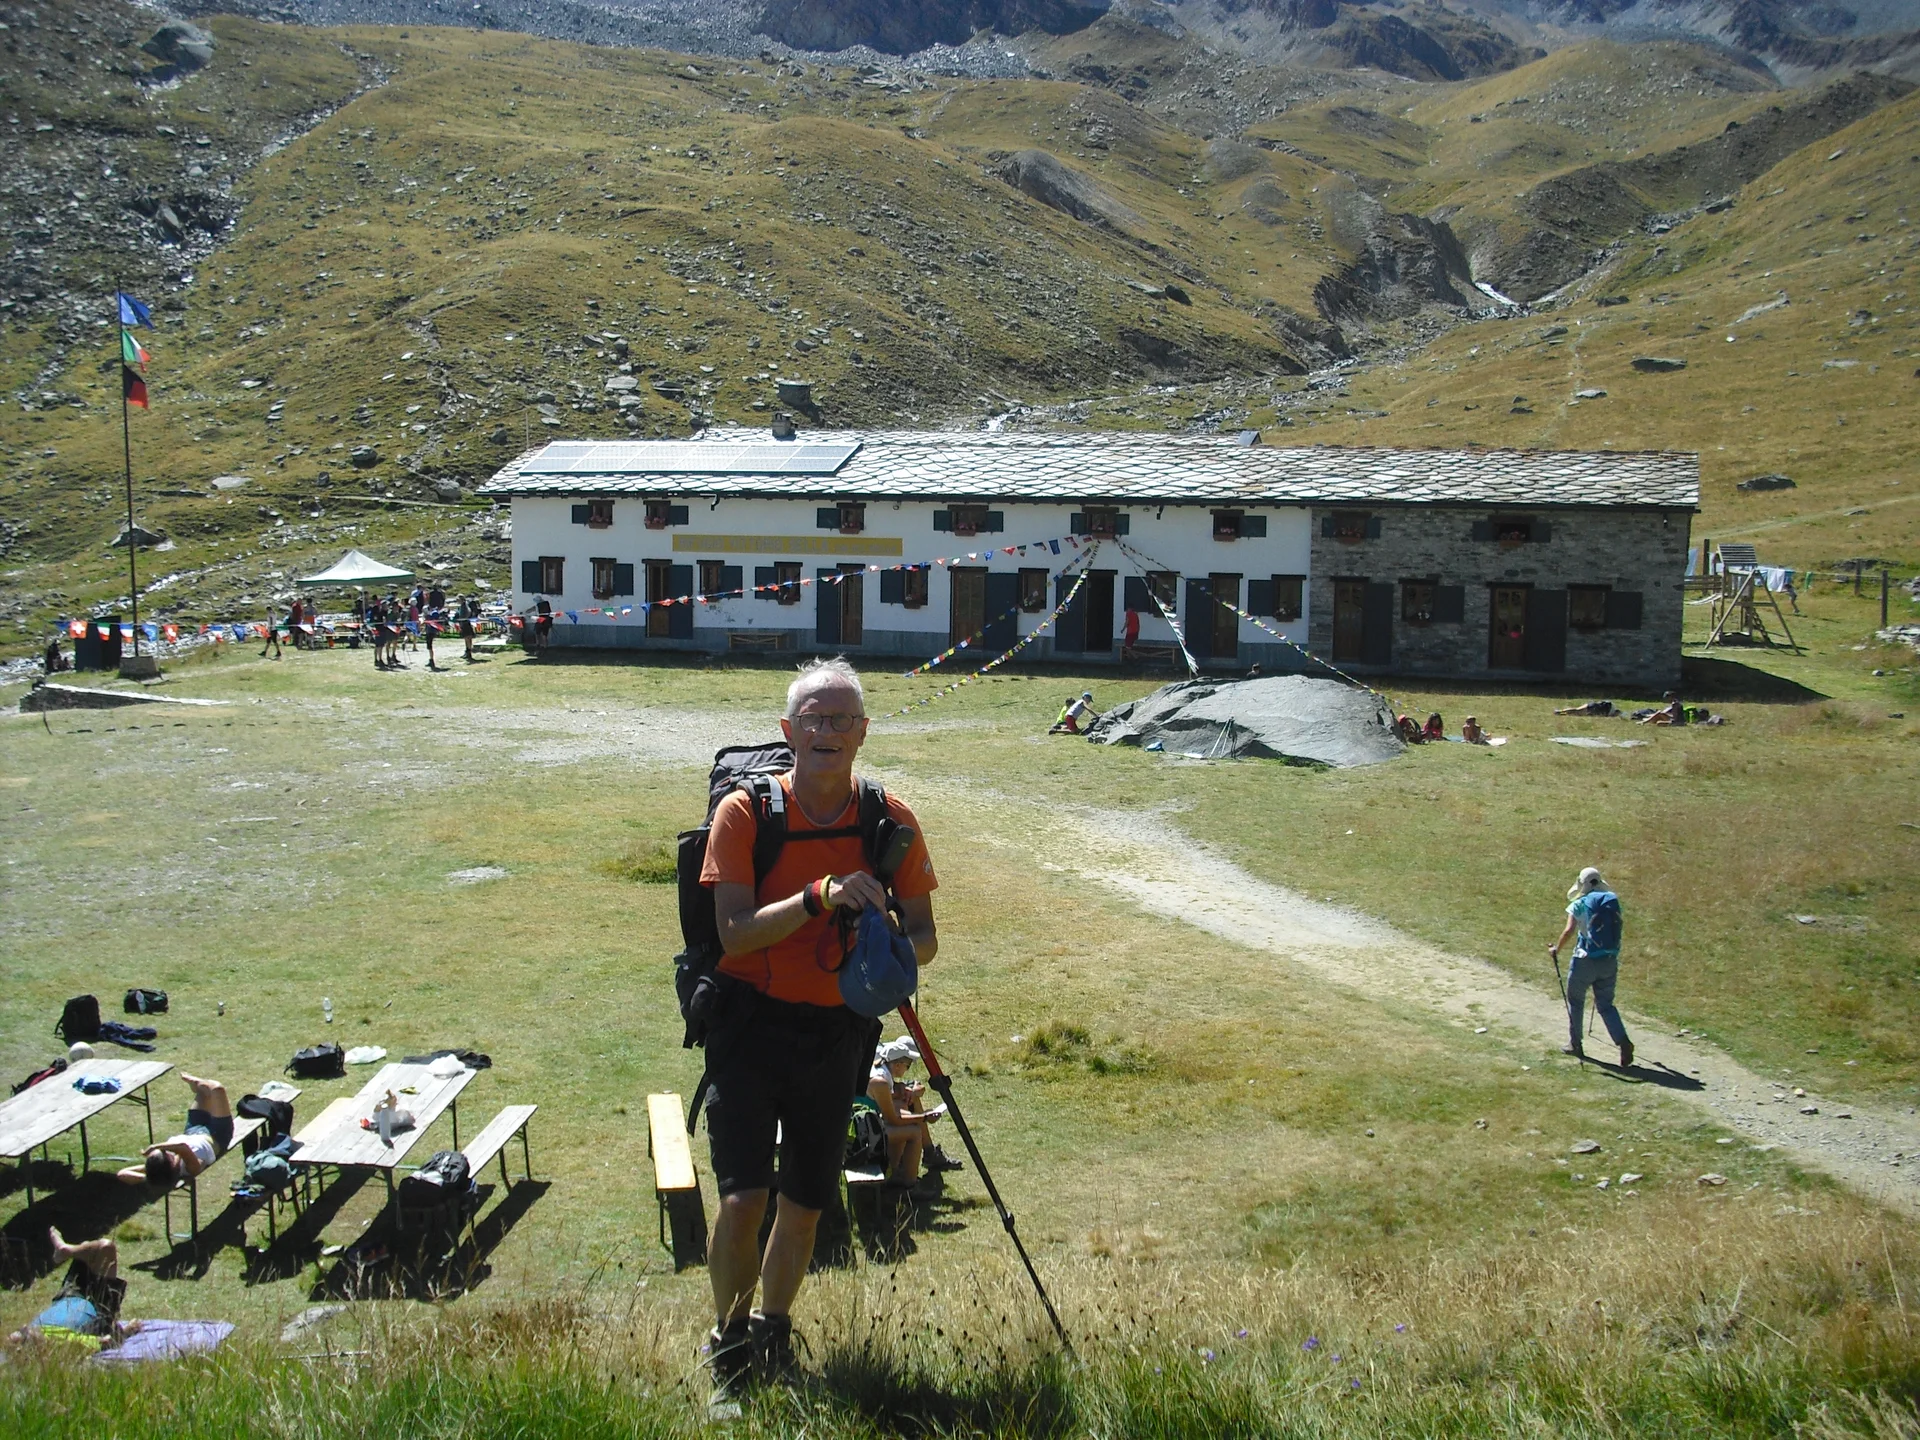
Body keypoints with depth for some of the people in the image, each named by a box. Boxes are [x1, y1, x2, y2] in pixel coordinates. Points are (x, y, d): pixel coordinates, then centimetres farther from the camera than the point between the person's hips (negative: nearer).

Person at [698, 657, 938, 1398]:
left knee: (805, 1203, 13)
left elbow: (924, 933, 4)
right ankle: (729, 1344, 12)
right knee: (742, 1198, -13)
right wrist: (820, 896, -30)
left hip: (837, 1032, 3)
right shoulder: (744, 813, -10)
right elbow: (735, 931, -18)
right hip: (750, 1024, -3)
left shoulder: (892, 823, -3)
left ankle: (773, 1332, 37)